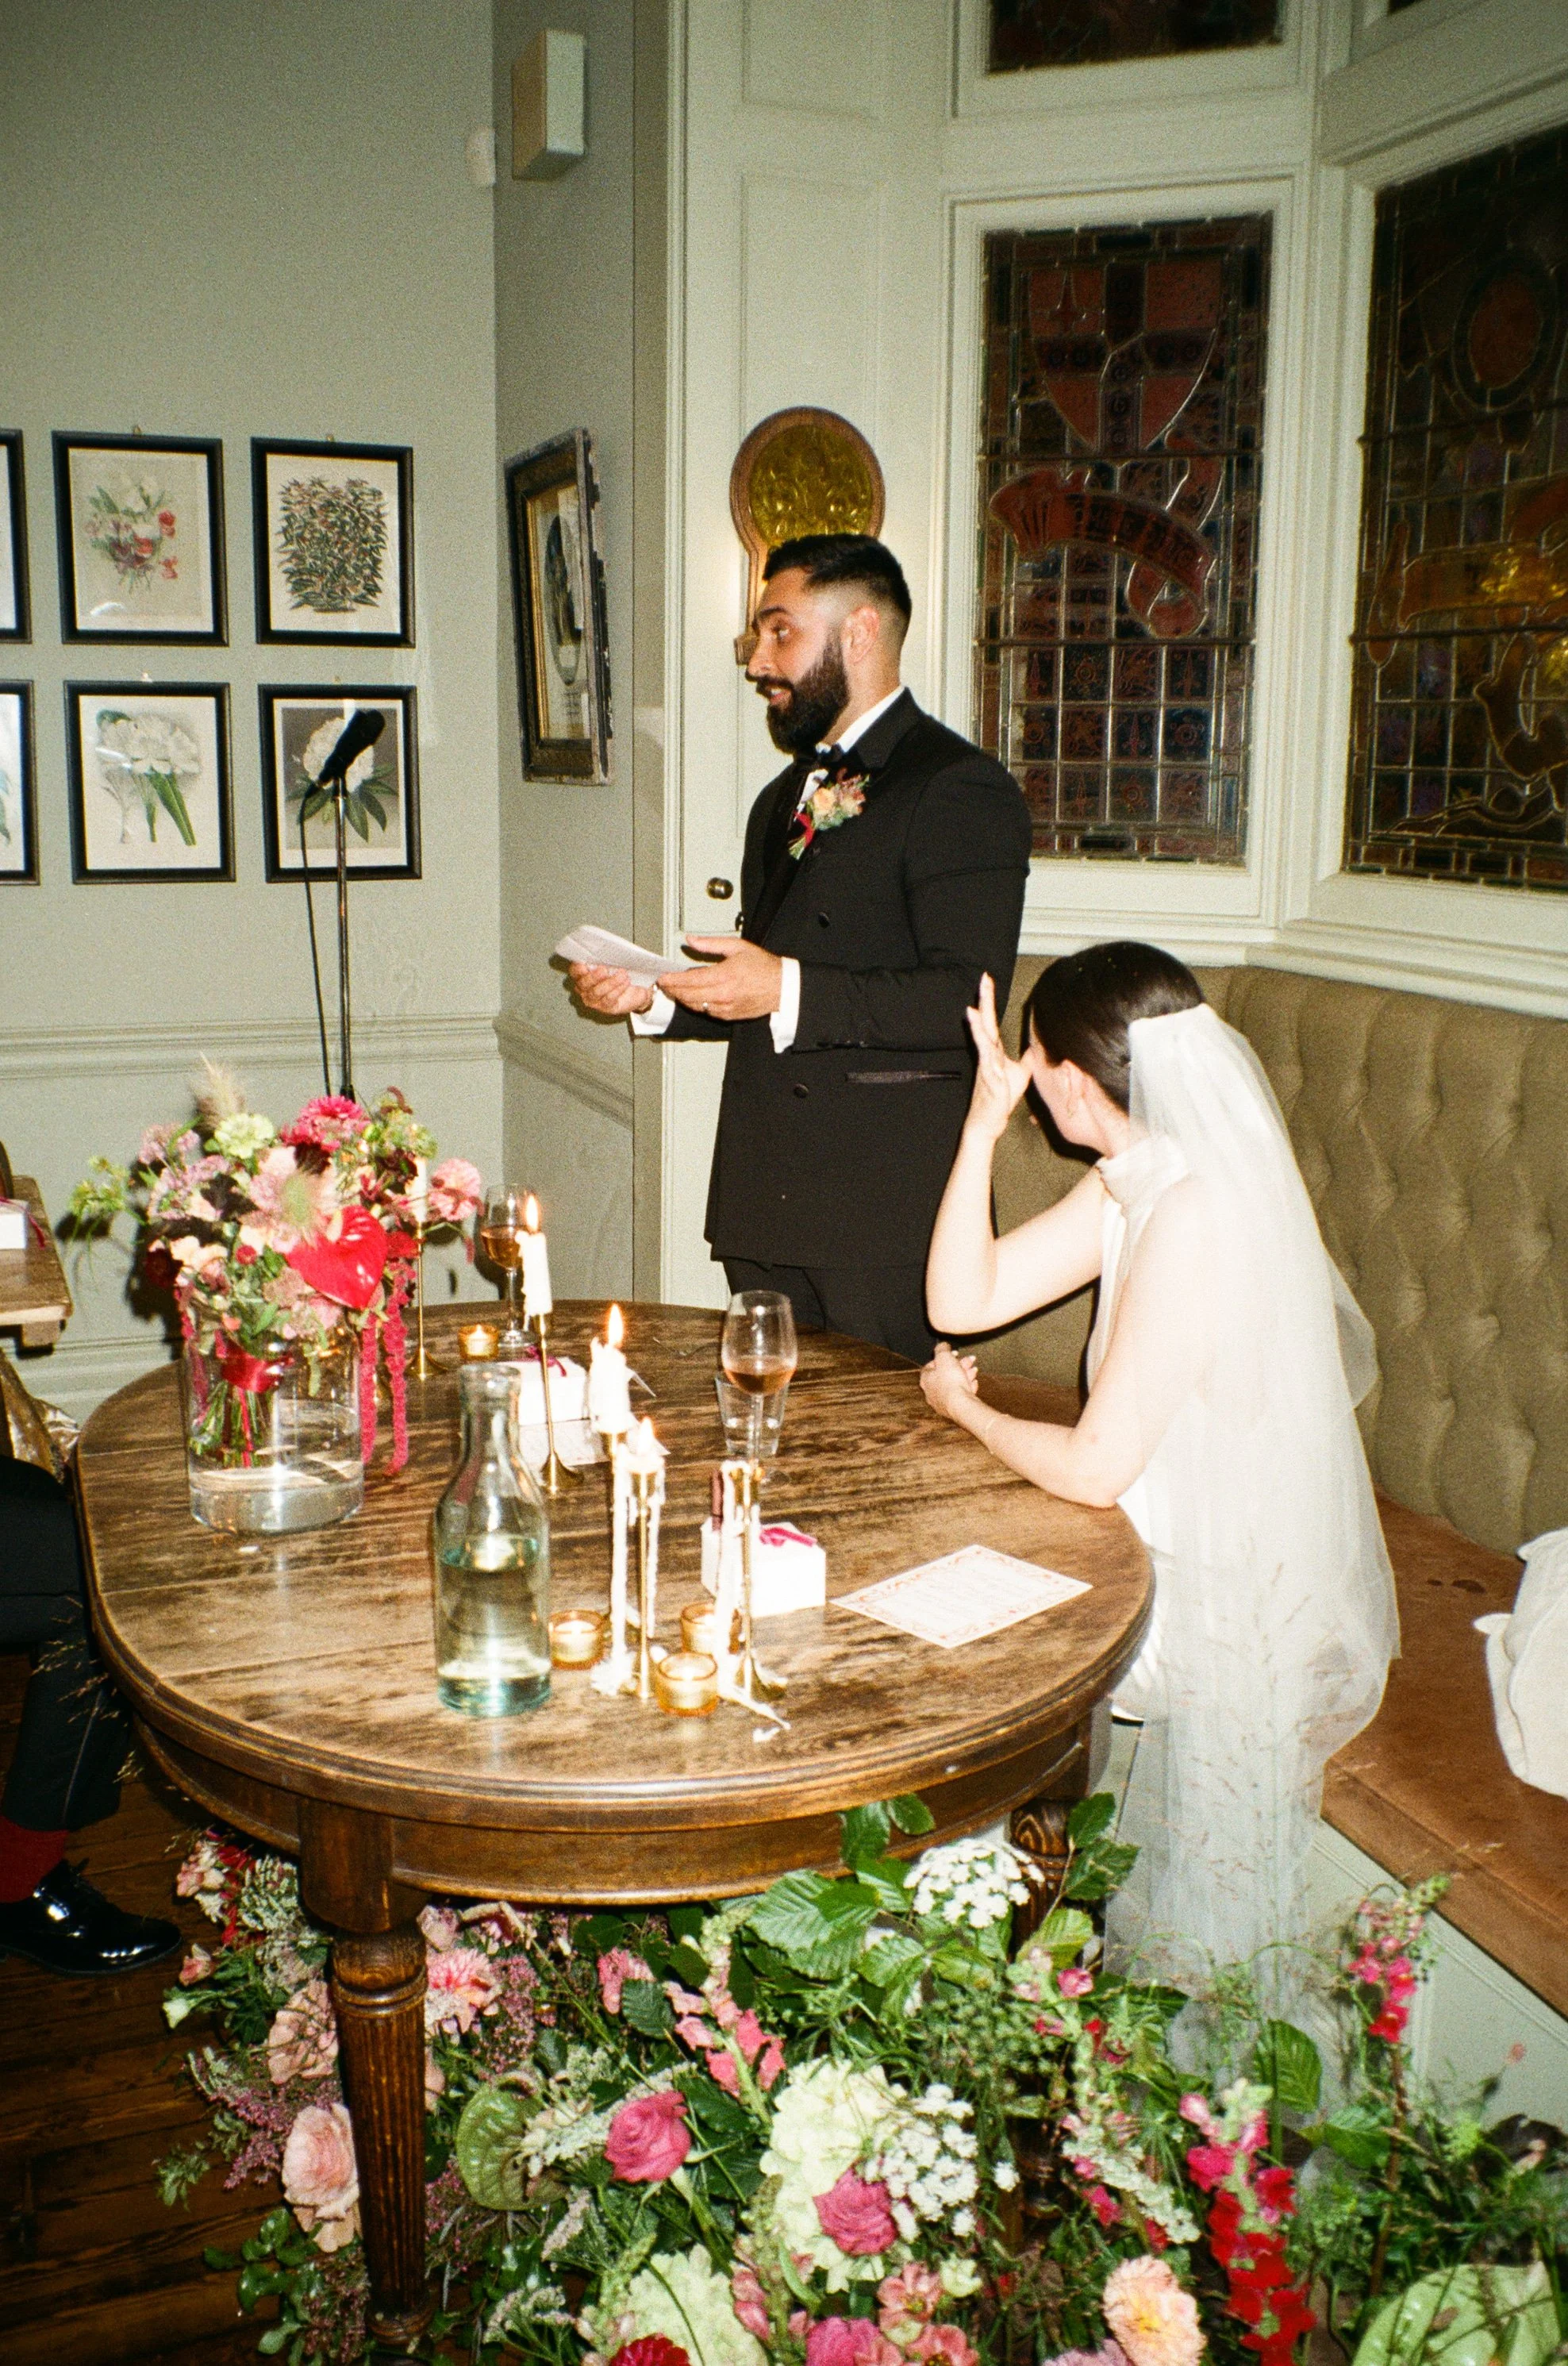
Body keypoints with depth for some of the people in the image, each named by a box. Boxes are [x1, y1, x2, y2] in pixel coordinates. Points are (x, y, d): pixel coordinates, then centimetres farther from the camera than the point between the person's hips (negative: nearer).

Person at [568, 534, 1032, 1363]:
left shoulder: (962, 791, -7)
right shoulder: (783, 799, 21)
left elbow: (967, 1002, -19)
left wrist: (789, 991, -23)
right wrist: (652, 998, 8)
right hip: (767, 1208, 8)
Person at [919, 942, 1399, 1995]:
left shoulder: (1198, 1211, -31)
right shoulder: (1137, 1180, 0)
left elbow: (1096, 1467, -28)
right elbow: (965, 1300, 0)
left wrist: (968, 1410, -6)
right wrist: (984, 1123, -9)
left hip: (1239, 1612, -10)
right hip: (1187, 1575, 10)